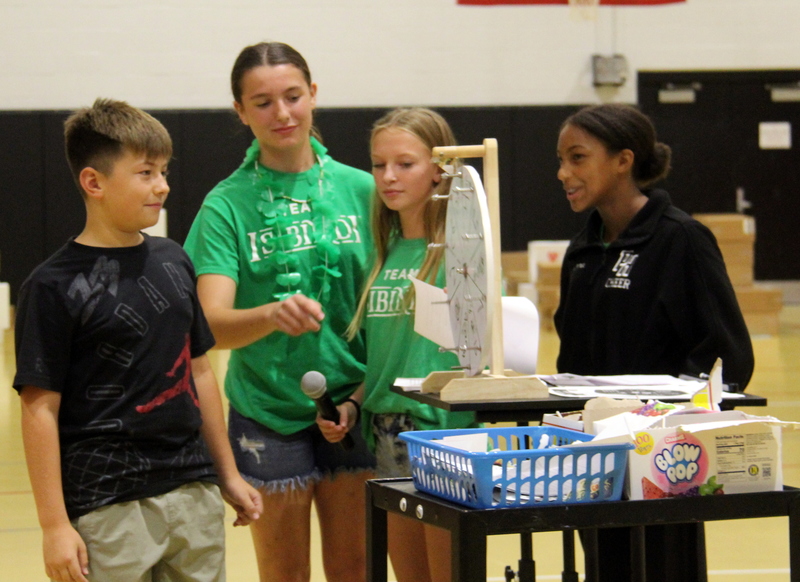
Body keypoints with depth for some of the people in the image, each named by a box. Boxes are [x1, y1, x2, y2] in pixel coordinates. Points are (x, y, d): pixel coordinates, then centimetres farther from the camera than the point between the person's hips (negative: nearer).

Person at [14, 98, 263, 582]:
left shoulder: (174, 262, 10)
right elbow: (40, 409, -9)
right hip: (108, 506, -5)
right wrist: (55, 524, -13)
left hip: (193, 491, 6)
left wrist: (228, 474, 19)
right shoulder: (55, 286, -8)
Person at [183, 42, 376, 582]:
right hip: (267, 411, -2)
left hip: (351, 403, 2)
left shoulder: (361, 189, 2)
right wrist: (273, 316, -36)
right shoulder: (227, 204, -5)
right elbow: (212, 325, -16)